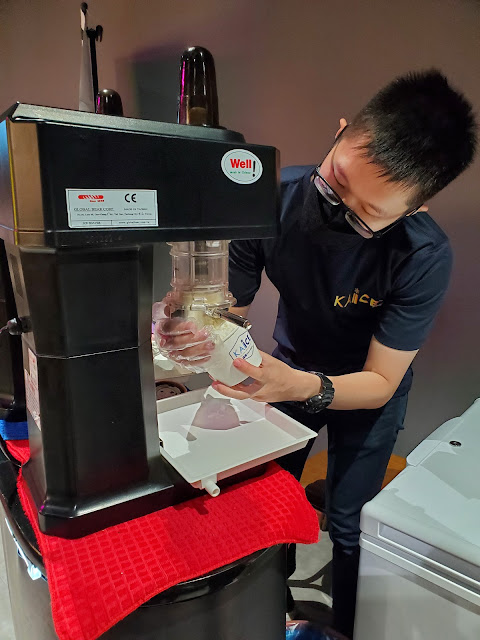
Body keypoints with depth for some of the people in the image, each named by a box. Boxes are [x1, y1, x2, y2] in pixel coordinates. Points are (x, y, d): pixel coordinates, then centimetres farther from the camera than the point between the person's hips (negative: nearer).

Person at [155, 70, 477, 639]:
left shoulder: (423, 257, -31)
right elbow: (230, 310, -20)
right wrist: (194, 333, -42)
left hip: (367, 393, -2)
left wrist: (304, 388, -44)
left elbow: (380, 383, -25)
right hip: (290, 368, 3)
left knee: (346, 527, 9)